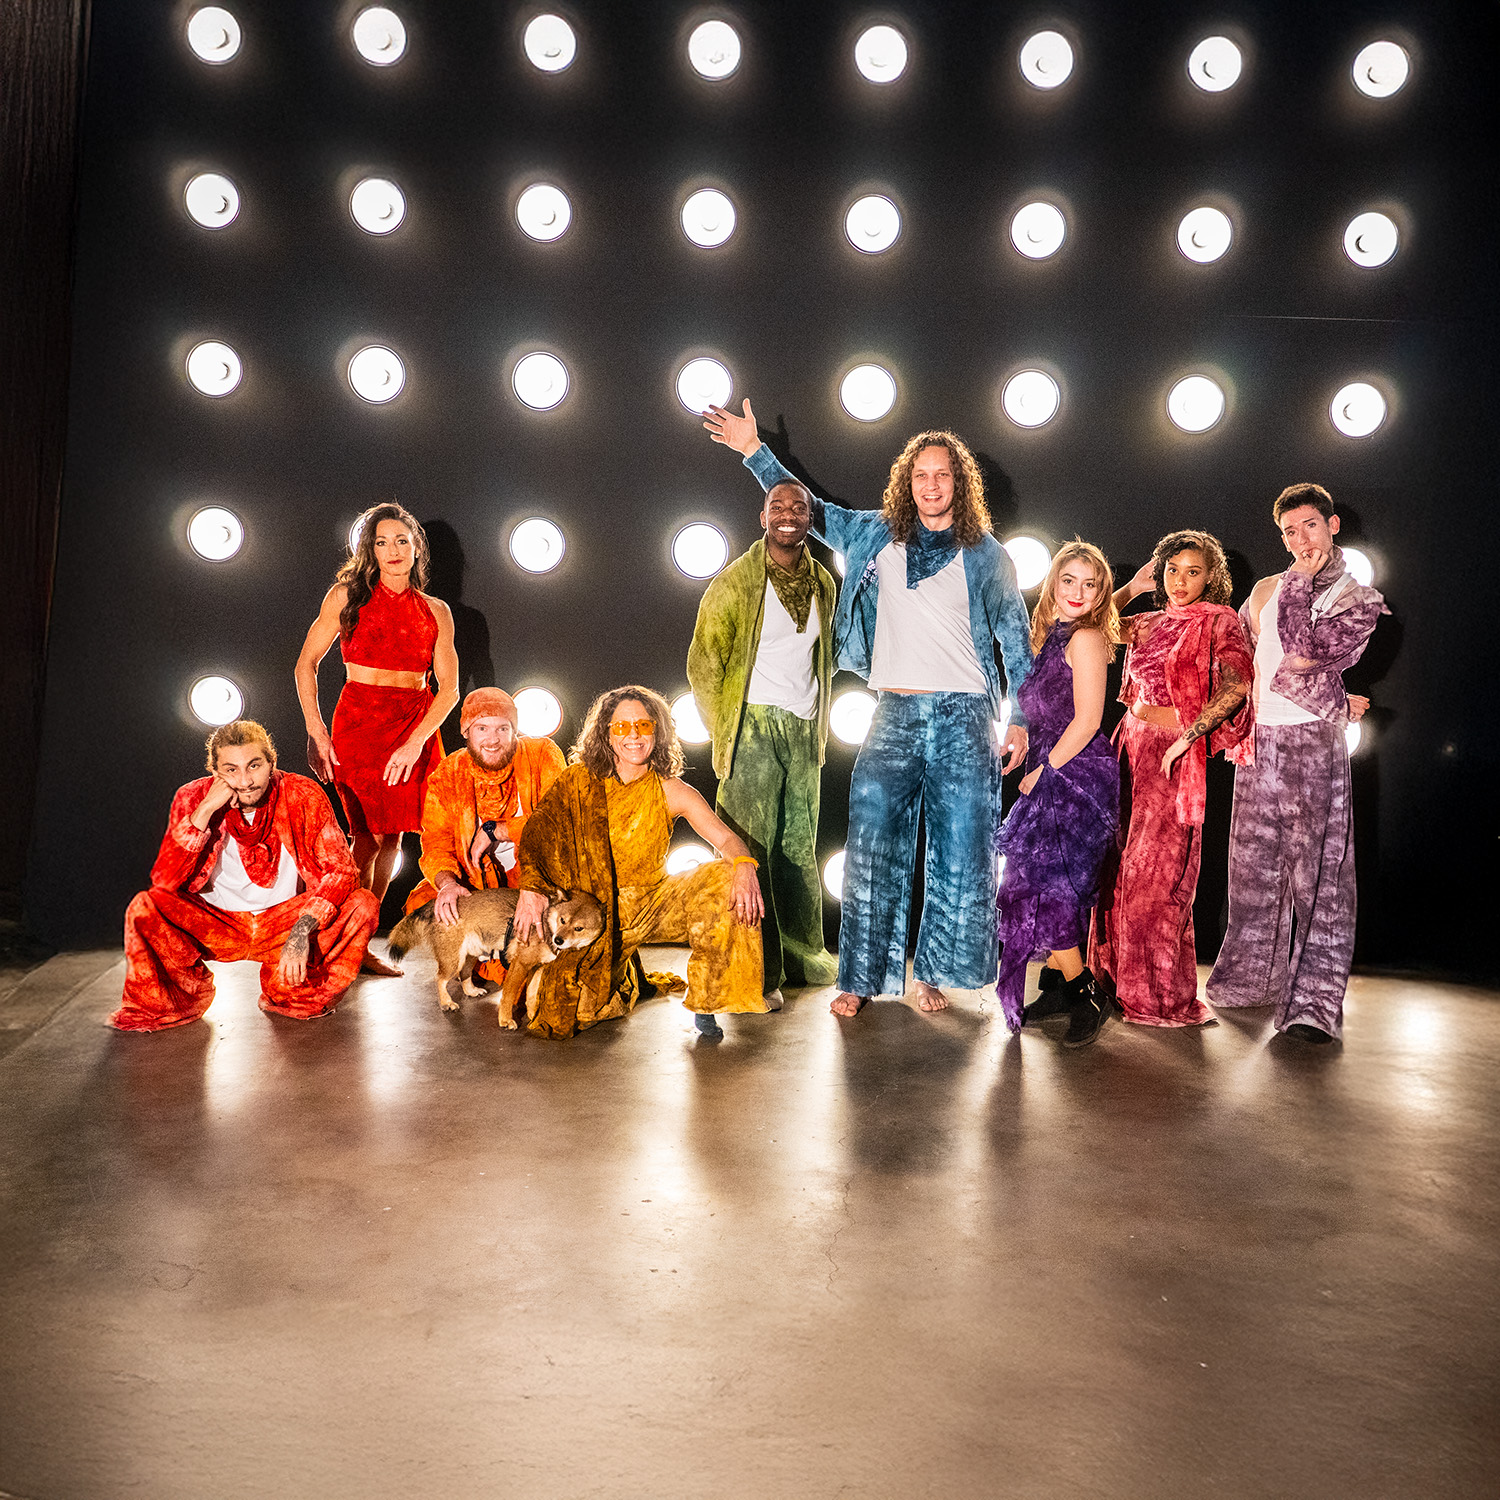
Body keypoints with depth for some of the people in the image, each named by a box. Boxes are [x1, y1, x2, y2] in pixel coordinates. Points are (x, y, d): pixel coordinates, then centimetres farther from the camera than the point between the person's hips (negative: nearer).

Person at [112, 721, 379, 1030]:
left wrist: (302, 930, -34)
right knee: (143, 909, -26)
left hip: (286, 920, 0)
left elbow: (341, 871, -18)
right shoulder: (193, 799, -11)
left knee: (363, 905, -25)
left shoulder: (303, 796, -14)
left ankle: (289, 992, -3)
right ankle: (184, 996, 2)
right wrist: (204, 811, -28)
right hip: (215, 926, 0)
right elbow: (164, 881, -19)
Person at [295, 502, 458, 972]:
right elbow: (306, 664, 3)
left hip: (417, 729, 3)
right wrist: (315, 732, -8)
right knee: (369, 836, -8)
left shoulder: (436, 611, 9)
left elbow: (449, 688, 1)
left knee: (392, 838, 6)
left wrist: (414, 742, -13)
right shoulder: (348, 596, 3)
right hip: (359, 722, -3)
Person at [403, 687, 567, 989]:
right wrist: (447, 883, -30)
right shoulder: (447, 775, -2)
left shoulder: (542, 755, -9)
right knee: (421, 906, -18)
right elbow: (436, 840, -7)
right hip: (473, 882, 3)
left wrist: (494, 831, -18)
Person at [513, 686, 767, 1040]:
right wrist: (531, 887, -31)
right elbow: (539, 829, -14)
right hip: (595, 910, 0)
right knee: (574, 1010, -15)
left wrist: (744, 867, -38)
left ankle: (704, 1004, -11)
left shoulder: (671, 792, -8)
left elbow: (727, 839, -15)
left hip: (652, 902, 1)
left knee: (724, 880, -24)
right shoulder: (581, 781, -7)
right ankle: (627, 981, 24)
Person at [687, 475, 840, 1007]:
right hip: (755, 727, -5)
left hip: (804, 731, 5)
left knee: (800, 847, 13)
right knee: (750, 850, -6)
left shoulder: (823, 583, 11)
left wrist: (819, 726, 17)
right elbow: (703, 664, -3)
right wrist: (726, 732, -3)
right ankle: (756, 973, -1)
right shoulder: (735, 581, -5)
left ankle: (802, 956, 26)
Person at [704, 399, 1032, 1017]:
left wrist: (1021, 719, 4)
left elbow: (1015, 639, 9)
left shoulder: (986, 555, 7)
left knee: (959, 854, -2)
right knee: (872, 846, -3)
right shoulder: (878, 535, 11)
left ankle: (930, 973, 13)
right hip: (894, 712, 1)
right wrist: (754, 450, 15)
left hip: (963, 715, -1)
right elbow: (806, 510, 19)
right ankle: (861, 977, 6)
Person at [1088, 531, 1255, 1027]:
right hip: (1131, 744, 6)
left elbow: (1235, 688, -16)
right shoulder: (1151, 623, 15)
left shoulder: (1219, 622, -2)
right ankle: (1121, 980, 18)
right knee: (1120, 865, 7)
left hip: (1173, 756, -6)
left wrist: (1186, 736, -19)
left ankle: (1162, 995, 5)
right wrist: (1133, 587, 18)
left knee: (1157, 873, -5)